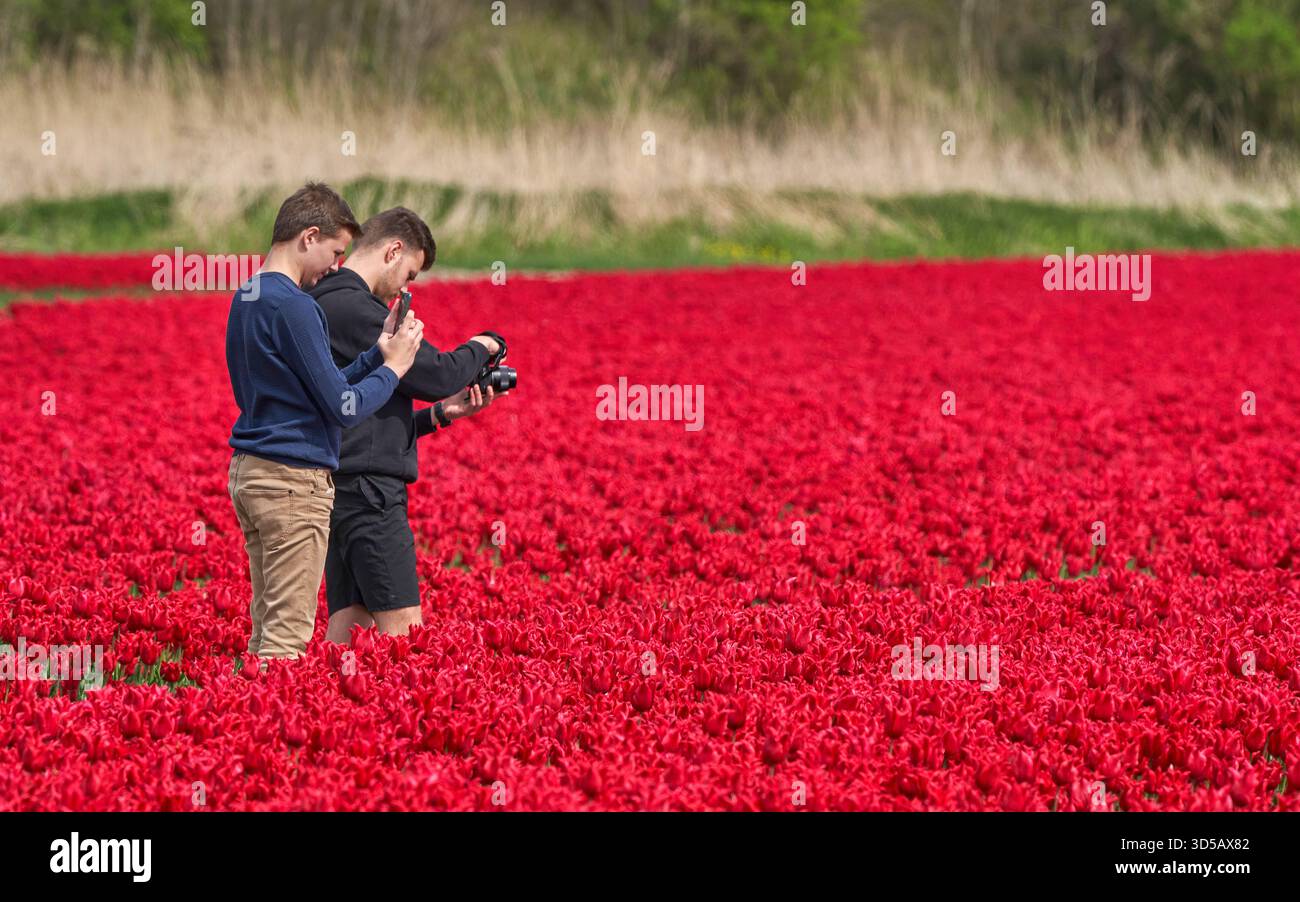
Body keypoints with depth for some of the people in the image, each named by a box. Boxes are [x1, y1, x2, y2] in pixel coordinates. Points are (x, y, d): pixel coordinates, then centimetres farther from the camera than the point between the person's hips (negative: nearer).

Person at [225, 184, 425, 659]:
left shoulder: (245, 298, 14)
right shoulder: (293, 306, -16)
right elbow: (344, 407, -14)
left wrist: (378, 352, 11)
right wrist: (393, 367, 0)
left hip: (248, 473, 10)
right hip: (294, 478, -10)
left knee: (266, 626, 13)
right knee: (288, 636, -6)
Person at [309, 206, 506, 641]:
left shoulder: (329, 304, 21)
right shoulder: (352, 307, -12)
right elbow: (435, 374, -16)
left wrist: (440, 414, 17)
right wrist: (478, 348, 4)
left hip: (342, 489, 10)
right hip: (369, 489, -10)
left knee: (346, 629, 6)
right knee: (405, 633, -11)